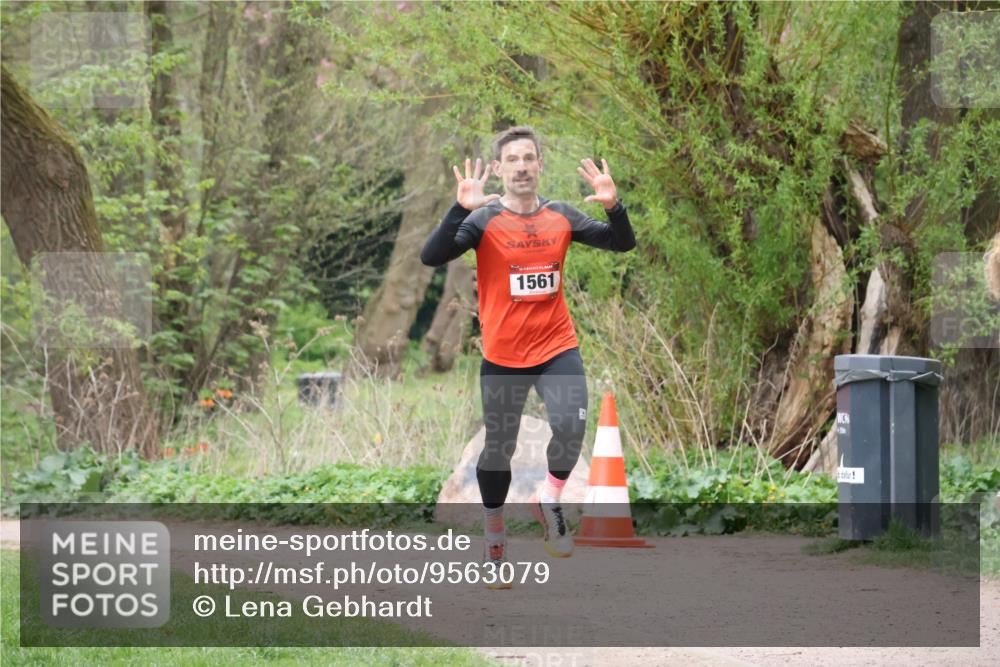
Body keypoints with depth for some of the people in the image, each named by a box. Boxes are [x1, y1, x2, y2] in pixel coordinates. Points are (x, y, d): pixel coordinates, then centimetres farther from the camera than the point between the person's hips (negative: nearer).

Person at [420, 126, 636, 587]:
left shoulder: (561, 217, 2)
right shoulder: (483, 220, -9)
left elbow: (622, 244, 6)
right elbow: (431, 258, -20)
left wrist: (613, 206, -14)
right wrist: (461, 209, -33)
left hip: (557, 347, 2)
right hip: (502, 355, -2)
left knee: (571, 426, -20)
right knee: (499, 448, 8)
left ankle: (550, 501, 8)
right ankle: (494, 534, 28)